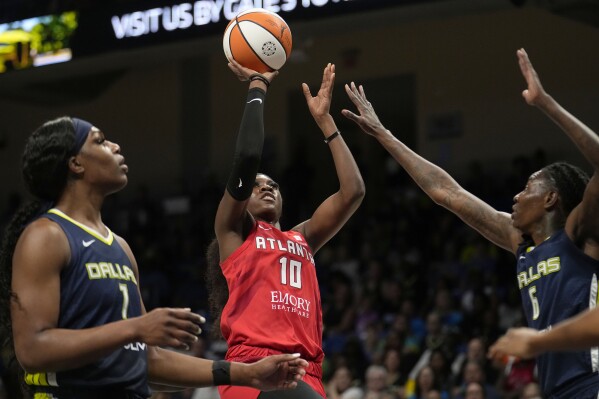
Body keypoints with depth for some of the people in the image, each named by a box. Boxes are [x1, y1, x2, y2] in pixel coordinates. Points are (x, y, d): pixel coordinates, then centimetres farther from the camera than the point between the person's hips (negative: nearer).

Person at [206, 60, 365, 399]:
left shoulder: (302, 240, 26)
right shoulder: (233, 232, 13)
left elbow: (353, 192, 16)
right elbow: (247, 158, -2)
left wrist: (324, 120, 21)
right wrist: (258, 87, 9)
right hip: (255, 368, -6)